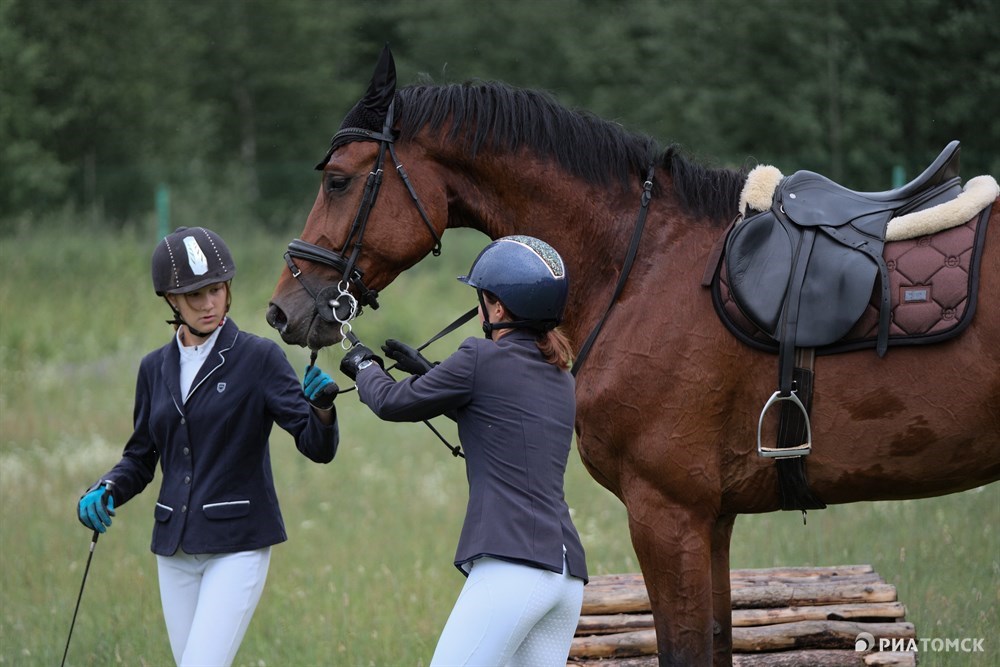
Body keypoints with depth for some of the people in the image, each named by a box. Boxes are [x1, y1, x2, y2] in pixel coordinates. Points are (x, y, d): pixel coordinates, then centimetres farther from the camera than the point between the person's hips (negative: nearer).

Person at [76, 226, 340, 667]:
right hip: (175, 547, 5)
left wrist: (321, 407, -32)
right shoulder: (156, 368, 8)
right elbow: (141, 456, 16)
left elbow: (318, 448, -11)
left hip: (238, 544, -5)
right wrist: (105, 491, -4)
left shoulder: (258, 358, -6)